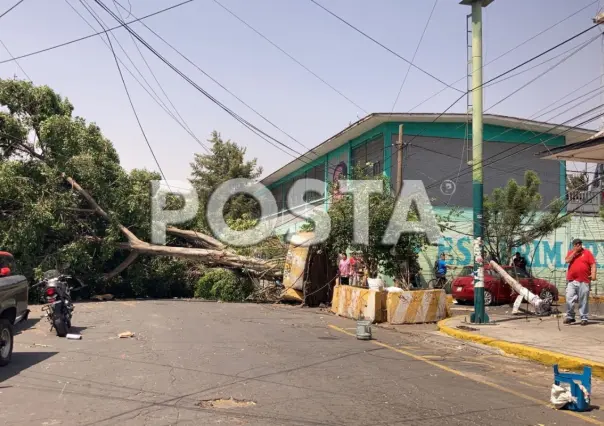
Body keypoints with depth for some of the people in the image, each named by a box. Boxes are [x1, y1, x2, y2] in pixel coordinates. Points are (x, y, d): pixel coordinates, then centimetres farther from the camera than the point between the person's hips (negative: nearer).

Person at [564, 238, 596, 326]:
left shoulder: (587, 253, 5)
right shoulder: (571, 252, 14)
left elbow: (593, 264, -1)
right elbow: (567, 261, -3)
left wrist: (593, 274, -15)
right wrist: (574, 252, -4)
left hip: (584, 281, -2)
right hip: (571, 281, 2)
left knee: (583, 301, 2)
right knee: (569, 299, -2)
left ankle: (584, 318, 9)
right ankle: (570, 317, 6)